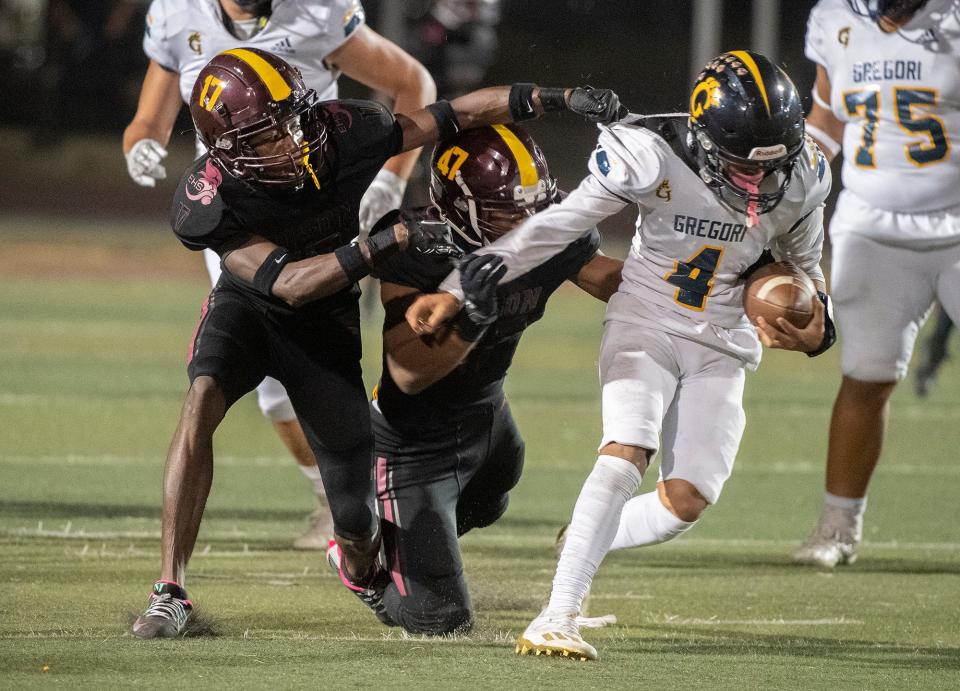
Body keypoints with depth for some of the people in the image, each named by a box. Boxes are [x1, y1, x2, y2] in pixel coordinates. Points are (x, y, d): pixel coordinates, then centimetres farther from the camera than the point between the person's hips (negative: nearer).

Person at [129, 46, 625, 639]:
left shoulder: (341, 134, -27)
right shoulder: (212, 200, -32)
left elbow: (460, 114, -19)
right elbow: (287, 283, -36)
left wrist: (562, 99, -24)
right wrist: (385, 243, -46)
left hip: (328, 324, 2)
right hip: (250, 308, -2)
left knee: (358, 521, 2)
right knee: (203, 400, -36)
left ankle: (362, 570, 44)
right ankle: (171, 592, -31)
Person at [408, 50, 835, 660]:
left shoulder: (801, 179, -10)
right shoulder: (652, 158, -23)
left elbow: (804, 267, 11)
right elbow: (551, 230, -17)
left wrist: (814, 332, -9)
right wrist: (455, 290, -19)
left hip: (721, 348, 3)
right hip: (646, 326, -3)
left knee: (687, 501, -7)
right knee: (625, 457, -25)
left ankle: (590, 542, 24)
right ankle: (559, 618, -27)